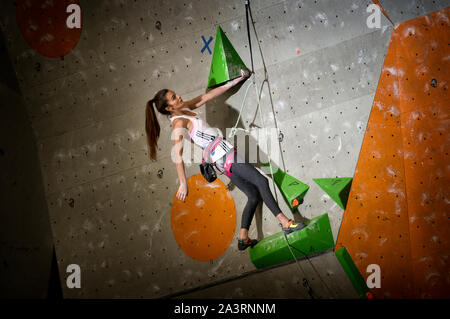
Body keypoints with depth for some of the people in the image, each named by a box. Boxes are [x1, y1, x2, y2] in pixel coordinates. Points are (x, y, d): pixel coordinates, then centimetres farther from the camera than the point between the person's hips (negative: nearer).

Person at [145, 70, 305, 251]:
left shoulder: (184, 109, 12)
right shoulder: (179, 122, -13)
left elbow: (208, 96, 18)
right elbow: (178, 154, -20)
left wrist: (236, 81, 19)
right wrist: (183, 184, -24)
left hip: (222, 160, 10)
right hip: (223, 154, -9)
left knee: (254, 196, 8)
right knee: (261, 181, -15)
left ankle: (243, 238, 6)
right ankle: (286, 223, -17)